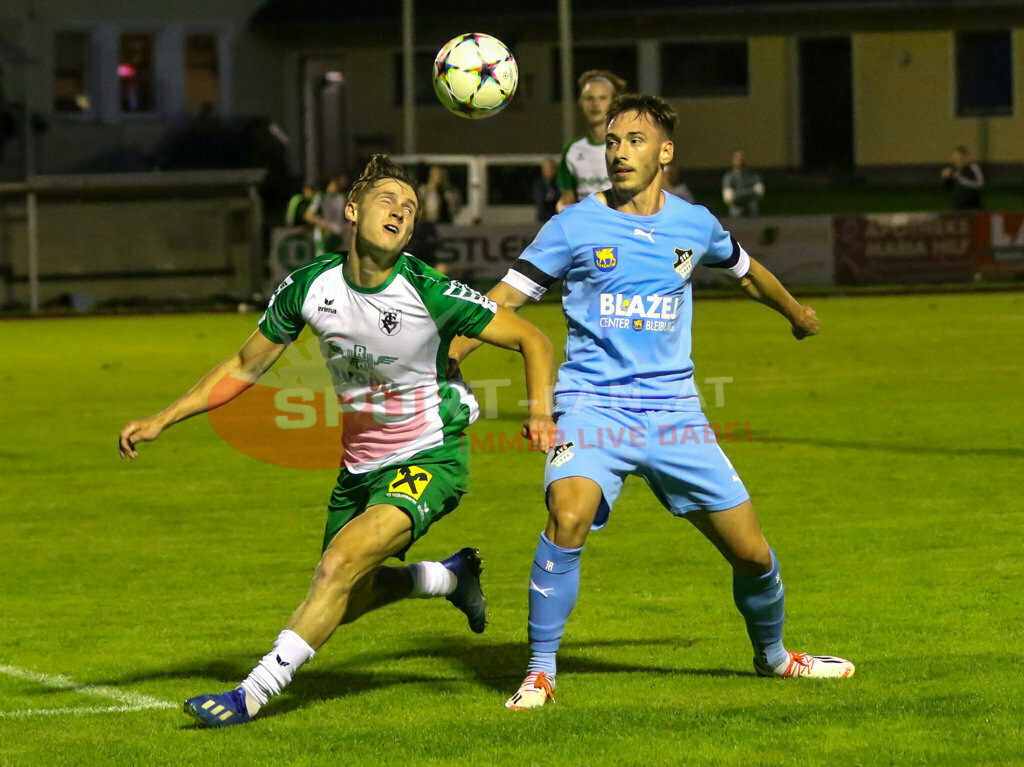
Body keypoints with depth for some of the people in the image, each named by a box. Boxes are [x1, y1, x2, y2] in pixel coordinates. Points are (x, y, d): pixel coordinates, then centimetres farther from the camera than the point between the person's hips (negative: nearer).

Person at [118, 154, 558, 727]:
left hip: (428, 460, -6)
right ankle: (453, 576, 42)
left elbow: (533, 340, -10)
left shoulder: (430, 293, -20)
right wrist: (162, 420, 0)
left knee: (340, 563, -25)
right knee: (342, 602, 14)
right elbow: (245, 367, 5)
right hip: (361, 466, 6)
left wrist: (541, 411, -26)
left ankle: (255, 692, -19)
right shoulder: (310, 287, -9)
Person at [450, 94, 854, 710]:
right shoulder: (575, 227, -2)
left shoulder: (694, 224, 7)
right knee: (569, 518, -31)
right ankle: (540, 672, -17)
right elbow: (503, 302, -1)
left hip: (674, 410, 3)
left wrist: (794, 311, 46)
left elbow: (743, 267, 29)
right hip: (593, 404, -3)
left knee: (752, 553, 4)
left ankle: (773, 655, 34)